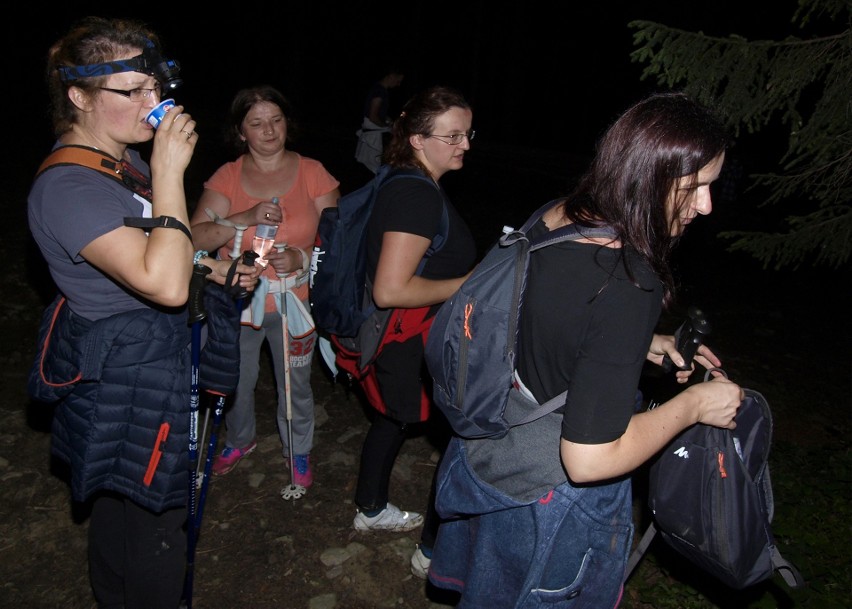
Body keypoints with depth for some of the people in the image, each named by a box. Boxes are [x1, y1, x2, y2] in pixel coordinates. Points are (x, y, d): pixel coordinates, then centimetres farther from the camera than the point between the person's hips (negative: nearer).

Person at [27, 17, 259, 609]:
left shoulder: (127, 160, 5)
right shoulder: (67, 188, -25)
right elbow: (165, 284, -36)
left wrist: (217, 268, 7)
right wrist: (169, 172, -31)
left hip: (156, 364, 10)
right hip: (128, 381, -10)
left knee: (119, 506, 29)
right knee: (154, 530, 7)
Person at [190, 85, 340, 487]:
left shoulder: (312, 173, -4)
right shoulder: (227, 177, -4)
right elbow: (196, 238, -14)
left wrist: (302, 258, -24)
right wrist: (248, 218, -27)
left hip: (294, 302, -1)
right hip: (237, 301, 1)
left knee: (295, 386, 14)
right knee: (237, 382, 20)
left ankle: (298, 452, 41)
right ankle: (240, 440, 51)